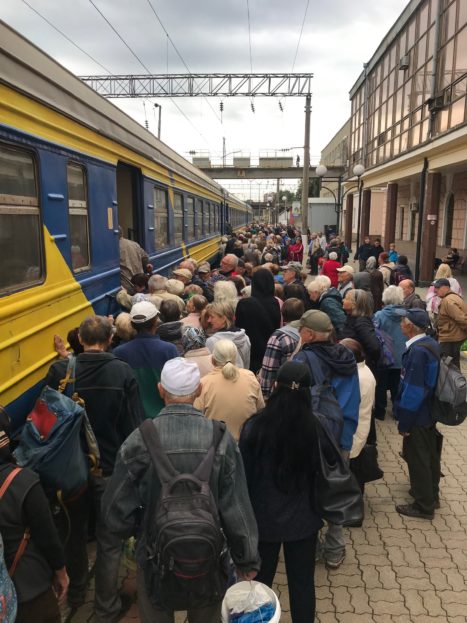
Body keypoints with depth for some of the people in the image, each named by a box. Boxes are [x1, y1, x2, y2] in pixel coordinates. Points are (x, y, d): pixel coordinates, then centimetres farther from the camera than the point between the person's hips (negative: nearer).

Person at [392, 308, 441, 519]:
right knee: (429, 454, 22)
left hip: (417, 416, -9)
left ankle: (423, 505, 21)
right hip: (430, 411, 9)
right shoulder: (431, 344, 1)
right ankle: (431, 494, 40)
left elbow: (413, 391, -26)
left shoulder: (417, 351, -28)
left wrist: (403, 423, -17)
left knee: (417, 458, 6)